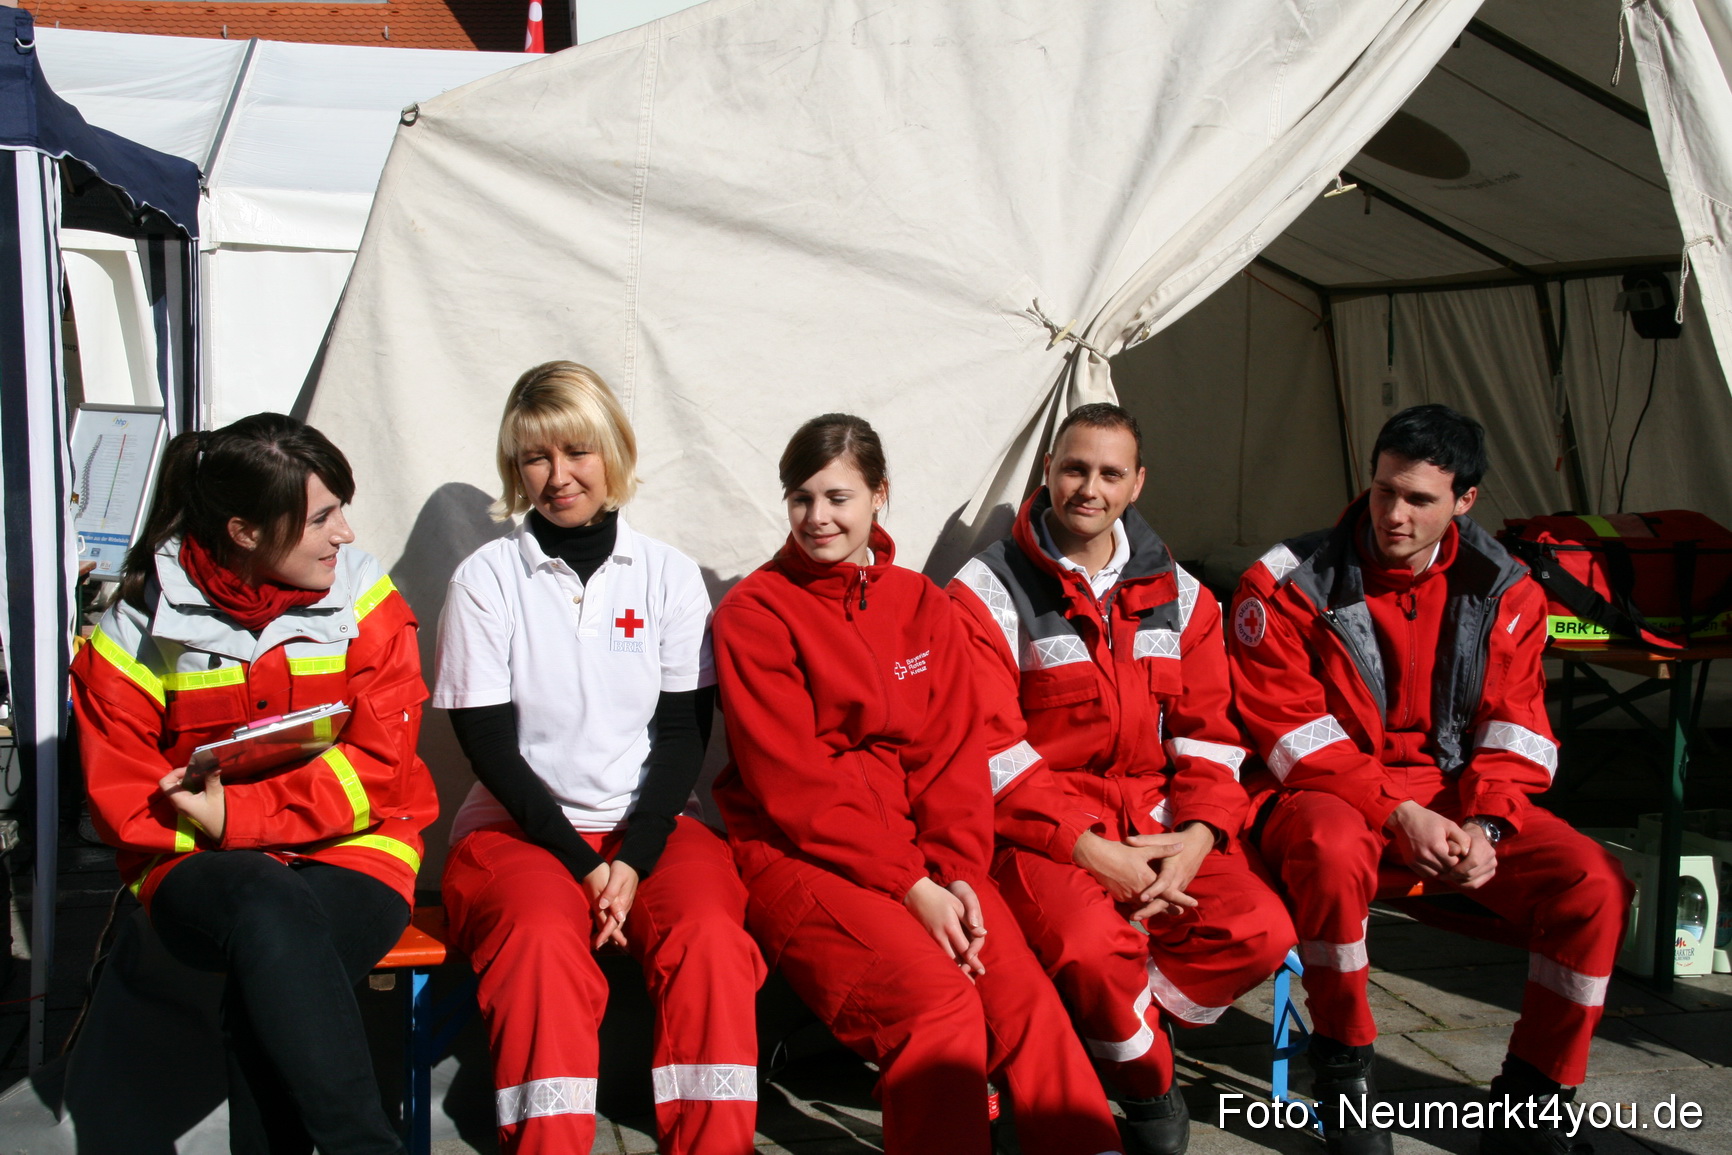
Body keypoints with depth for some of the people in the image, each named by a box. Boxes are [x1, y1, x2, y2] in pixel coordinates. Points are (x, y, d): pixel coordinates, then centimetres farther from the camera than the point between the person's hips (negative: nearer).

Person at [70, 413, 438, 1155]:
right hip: (201, 869, 0)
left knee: (262, 987, -32)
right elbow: (122, 802, 1)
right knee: (270, 905, -35)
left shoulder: (363, 600, 0)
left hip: (352, 851, 0)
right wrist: (203, 823, -17)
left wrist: (237, 815, -17)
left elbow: (376, 766, -8)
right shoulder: (140, 628, 1)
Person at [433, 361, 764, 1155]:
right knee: (543, 941, -33)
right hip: (520, 827, -1)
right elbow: (491, 749, -3)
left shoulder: (668, 575, 6)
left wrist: (632, 859, -11)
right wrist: (583, 864, -13)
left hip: (648, 824, 2)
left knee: (712, 939, -28)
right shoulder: (487, 578, 1)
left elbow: (682, 734, 3)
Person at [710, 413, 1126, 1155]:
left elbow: (953, 751, 7)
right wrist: (910, 886, -16)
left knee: (1022, 990, -21)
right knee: (935, 996, -28)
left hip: (922, 857, 4)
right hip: (796, 853, -4)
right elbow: (793, 781, -9)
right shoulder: (754, 612, -2)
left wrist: (956, 873, -10)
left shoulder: (922, 605, 12)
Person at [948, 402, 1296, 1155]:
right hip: (1039, 827, -5)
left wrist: (1194, 838, -10)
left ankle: (1105, 1034, 5)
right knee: (1093, 946, -31)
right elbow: (991, 751, -12)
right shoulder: (987, 592, -5)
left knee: (1260, 930, -16)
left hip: (1153, 816, 5)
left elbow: (1209, 729, 8)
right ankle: (1148, 1087, 2)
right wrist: (1092, 851, -19)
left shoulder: (1177, 593, 10)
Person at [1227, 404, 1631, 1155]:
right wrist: (1397, 814, -22)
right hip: (1324, 794, -4)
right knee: (1335, 848, -39)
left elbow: (1516, 732, 2)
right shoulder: (1291, 584, -10)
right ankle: (1342, 1069, -15)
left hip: (1454, 796, 4)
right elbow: (1292, 734, -13)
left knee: (1593, 885, -17)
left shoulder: (1503, 592, 2)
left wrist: (1484, 823, -17)